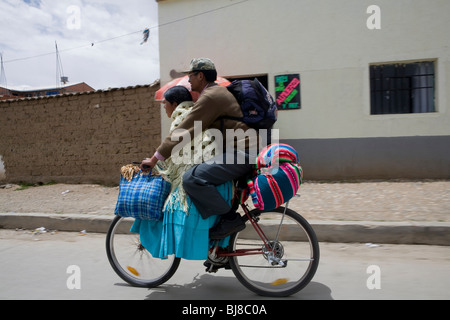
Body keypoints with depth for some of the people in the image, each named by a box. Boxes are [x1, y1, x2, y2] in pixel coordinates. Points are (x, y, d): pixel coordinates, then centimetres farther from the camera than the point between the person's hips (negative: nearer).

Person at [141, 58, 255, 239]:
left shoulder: (210, 97, -12)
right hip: (238, 151, 11)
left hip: (238, 155, -11)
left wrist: (155, 159, -10)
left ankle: (231, 218, -9)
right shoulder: (218, 91, 21)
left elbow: (184, 131, -16)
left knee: (191, 178, -24)